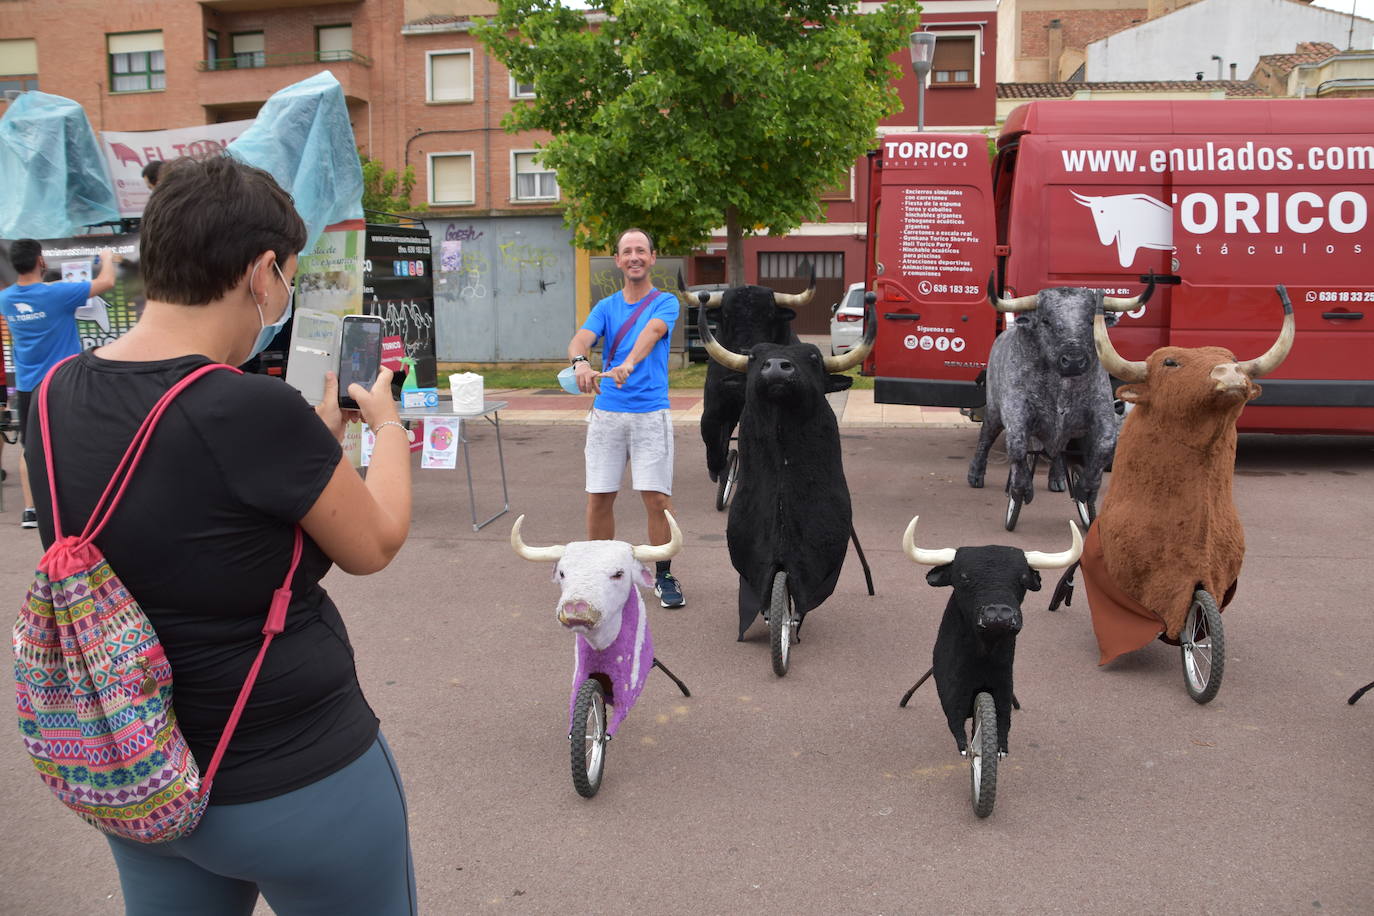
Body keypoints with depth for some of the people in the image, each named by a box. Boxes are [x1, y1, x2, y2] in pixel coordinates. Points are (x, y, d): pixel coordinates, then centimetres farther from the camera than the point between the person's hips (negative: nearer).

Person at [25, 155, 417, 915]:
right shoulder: (253, 412, -27)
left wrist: (310, 441, 10)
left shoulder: (59, 395, -6)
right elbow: (374, 546, -11)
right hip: (294, 785, -6)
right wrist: (388, 426, 5)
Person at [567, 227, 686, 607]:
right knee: (599, 497, 4)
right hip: (606, 411, 3)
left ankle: (664, 576, 12)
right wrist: (580, 363, -31)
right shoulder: (606, 307, 11)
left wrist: (629, 365, -39)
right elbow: (581, 338, -7)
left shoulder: (665, 302, 3)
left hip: (650, 412, -3)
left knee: (657, 497, -4)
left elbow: (651, 332, -19)